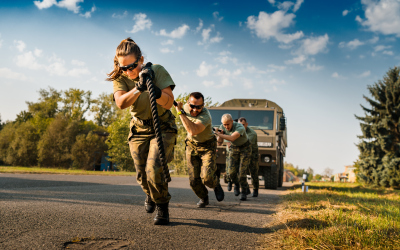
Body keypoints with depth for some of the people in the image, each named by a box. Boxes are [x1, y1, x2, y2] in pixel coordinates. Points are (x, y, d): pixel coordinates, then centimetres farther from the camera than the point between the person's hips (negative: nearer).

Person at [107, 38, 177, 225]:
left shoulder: (157, 71, -16)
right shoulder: (120, 78, -10)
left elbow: (168, 103, -22)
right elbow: (121, 103, -29)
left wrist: (153, 88, -38)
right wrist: (138, 88, -44)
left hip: (162, 127, -3)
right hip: (139, 130, 3)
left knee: (153, 169, -21)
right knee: (142, 176, 4)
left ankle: (162, 205, 3)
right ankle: (150, 194, 39)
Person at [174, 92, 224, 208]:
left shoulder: (205, 116, -33)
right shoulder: (186, 107, -12)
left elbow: (192, 131, -49)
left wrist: (180, 112, -45)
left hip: (207, 147, -5)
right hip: (191, 146, 5)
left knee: (207, 178, -20)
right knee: (194, 180, -2)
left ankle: (216, 184, 17)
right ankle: (204, 198, 27)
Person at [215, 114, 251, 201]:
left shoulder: (240, 128, -35)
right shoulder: (222, 127, -17)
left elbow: (231, 138, -51)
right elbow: (219, 143, -12)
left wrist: (219, 134, -43)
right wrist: (220, 135, -33)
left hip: (245, 148, -4)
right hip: (234, 148, 4)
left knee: (242, 172, -14)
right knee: (232, 172, -9)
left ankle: (244, 192, 8)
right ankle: (236, 184, 24)